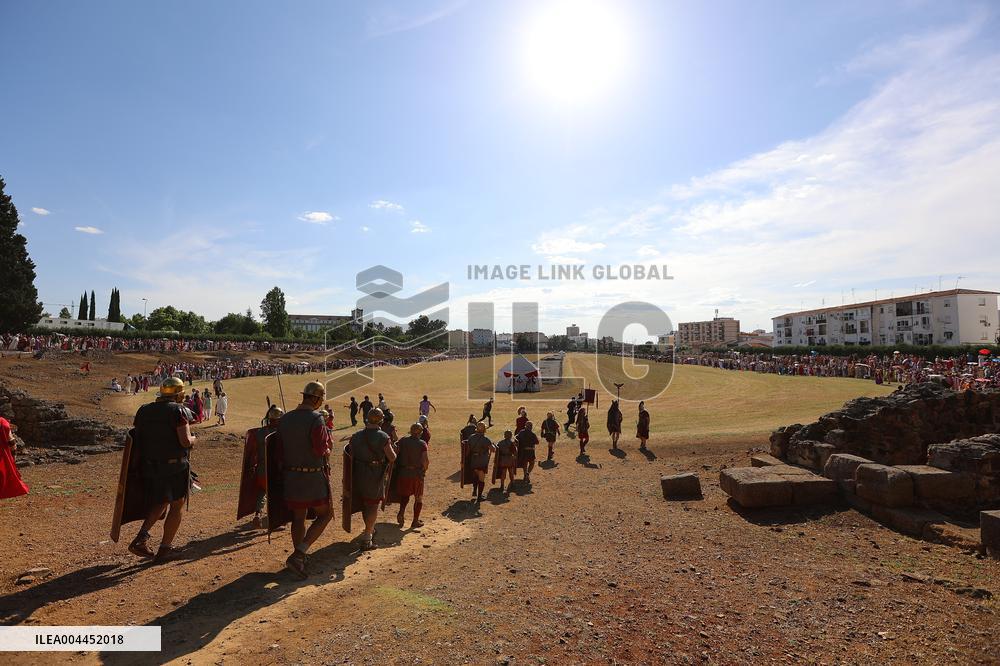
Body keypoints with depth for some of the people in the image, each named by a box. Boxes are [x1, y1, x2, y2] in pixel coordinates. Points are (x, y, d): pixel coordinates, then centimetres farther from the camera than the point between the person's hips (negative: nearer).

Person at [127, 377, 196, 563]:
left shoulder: (143, 410, 6)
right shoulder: (178, 410, -13)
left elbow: (136, 433, 9)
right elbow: (185, 441, -19)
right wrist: (193, 439, 2)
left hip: (150, 466, 6)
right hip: (175, 466, -6)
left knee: (160, 503, 24)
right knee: (176, 506, 9)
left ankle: (141, 538, 9)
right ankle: (165, 549, 12)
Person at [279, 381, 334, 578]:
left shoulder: (285, 419, 3)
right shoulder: (316, 419, -18)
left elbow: (280, 447, 5)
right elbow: (321, 449, -22)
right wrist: (327, 451, -1)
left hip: (290, 476, 6)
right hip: (314, 476, -6)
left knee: (298, 518, 17)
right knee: (325, 515, 10)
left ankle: (300, 559, 27)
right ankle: (298, 555, -1)